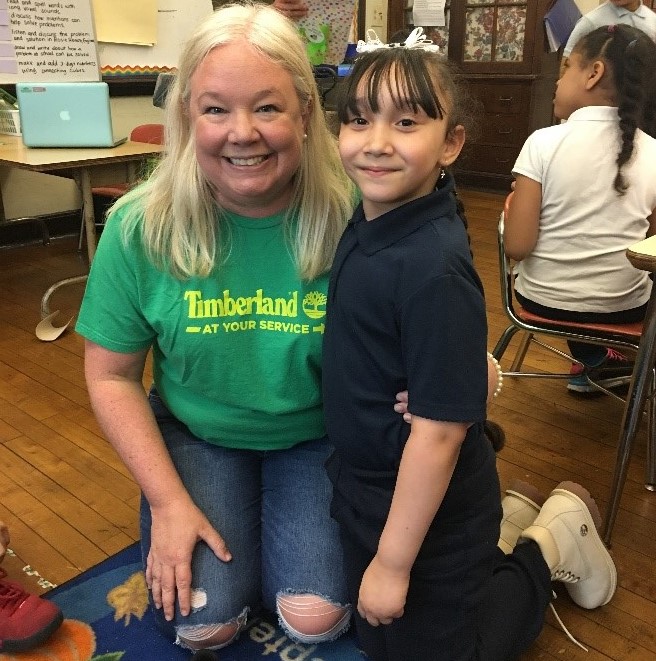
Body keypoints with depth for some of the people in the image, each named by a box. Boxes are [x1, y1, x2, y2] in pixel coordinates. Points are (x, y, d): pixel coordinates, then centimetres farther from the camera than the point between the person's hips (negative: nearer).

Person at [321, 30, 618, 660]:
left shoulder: (433, 269, -31)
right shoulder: (367, 222, -6)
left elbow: (438, 429, -27)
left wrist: (394, 562, -18)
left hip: (426, 507, -8)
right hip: (367, 484, 8)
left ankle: (553, 540, 25)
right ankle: (508, 516, 33)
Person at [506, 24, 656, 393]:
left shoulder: (544, 142, -17)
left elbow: (517, 246, -19)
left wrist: (516, 206, 0)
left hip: (545, 299, -1)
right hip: (624, 305, 2)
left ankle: (594, 361, 37)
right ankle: (603, 361, 38)